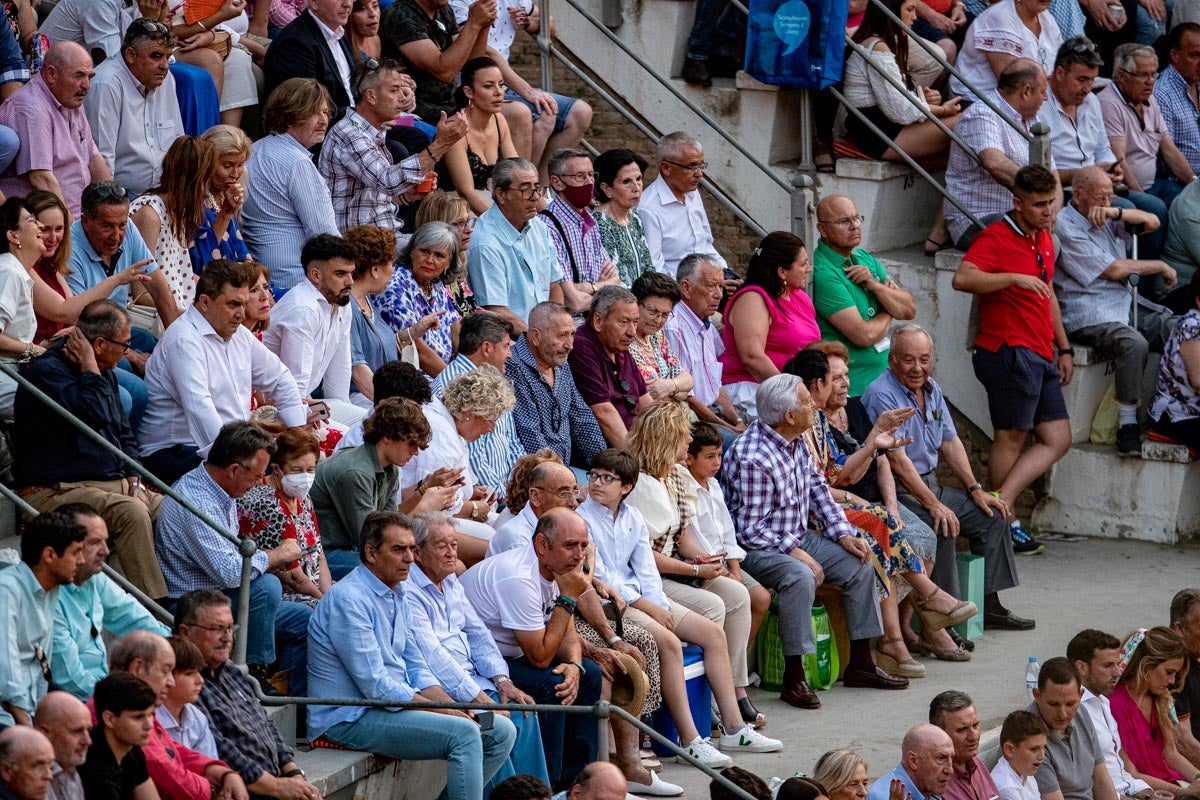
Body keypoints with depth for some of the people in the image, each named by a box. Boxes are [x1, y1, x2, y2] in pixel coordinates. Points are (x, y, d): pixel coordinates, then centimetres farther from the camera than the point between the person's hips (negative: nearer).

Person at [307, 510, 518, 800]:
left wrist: (457, 709, -3)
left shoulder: (398, 598, 14)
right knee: (464, 734, -26)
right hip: (352, 719, -10)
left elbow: (417, 670, 16)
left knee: (501, 731, 2)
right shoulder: (348, 599, -17)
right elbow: (376, 686, -21)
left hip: (396, 703, 10)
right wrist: (446, 713, -17)